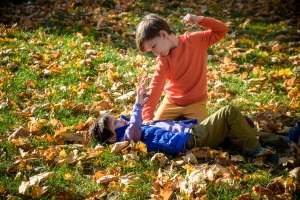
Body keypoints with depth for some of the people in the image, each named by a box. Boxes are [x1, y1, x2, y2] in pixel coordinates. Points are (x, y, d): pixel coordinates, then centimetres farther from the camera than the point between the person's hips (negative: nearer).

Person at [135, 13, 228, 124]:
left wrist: (199, 19, -26)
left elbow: (222, 30, -11)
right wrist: (147, 117, -29)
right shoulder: (163, 60, -12)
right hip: (172, 103, 2)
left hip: (195, 103, -2)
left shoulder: (196, 40, -13)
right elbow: (155, 88, -19)